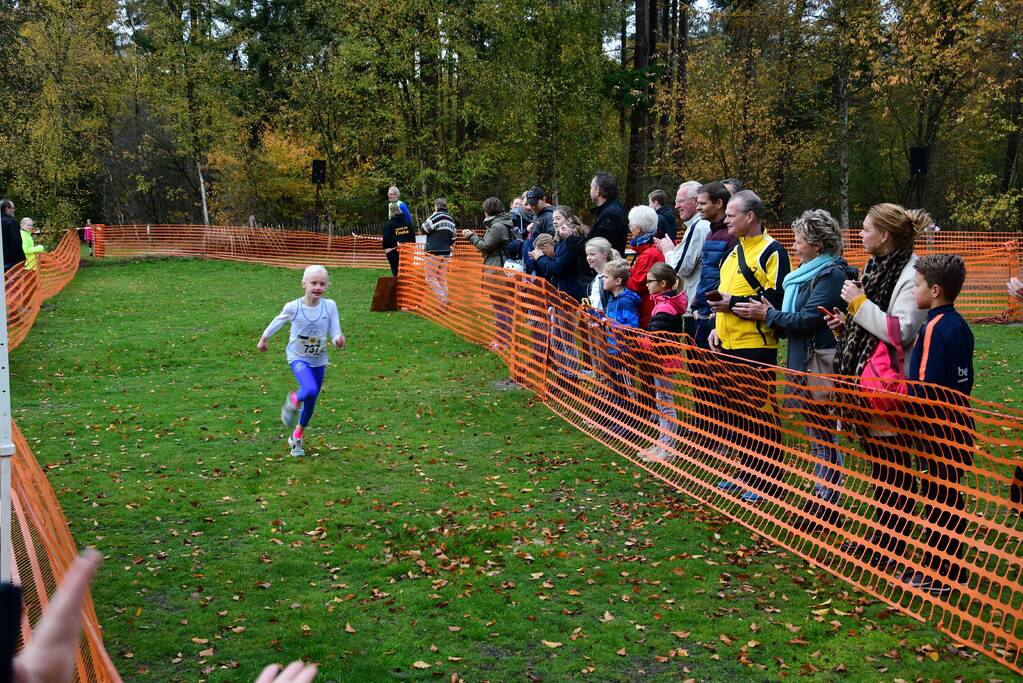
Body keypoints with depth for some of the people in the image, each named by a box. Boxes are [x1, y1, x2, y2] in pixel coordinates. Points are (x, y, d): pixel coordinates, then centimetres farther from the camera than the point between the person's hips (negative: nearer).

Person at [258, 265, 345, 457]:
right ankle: (293, 400, 7)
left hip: (318, 360, 3)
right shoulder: (293, 307, -16)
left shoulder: (330, 306, -15)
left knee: (311, 402, 14)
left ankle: (298, 437, 38)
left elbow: (335, 333, -13)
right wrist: (263, 339, 17)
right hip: (298, 357, -3)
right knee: (310, 389, -29)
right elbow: (278, 321, 3)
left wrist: (339, 339, -37)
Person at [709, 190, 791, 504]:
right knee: (736, 411, 15)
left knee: (760, 413, -3)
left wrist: (735, 303, -20)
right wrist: (717, 326, 13)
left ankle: (769, 481, 6)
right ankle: (746, 473, 26)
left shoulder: (771, 251, -11)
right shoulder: (736, 251, 17)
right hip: (729, 346, 9)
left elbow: (777, 299, -19)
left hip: (756, 347, -9)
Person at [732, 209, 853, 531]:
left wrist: (767, 315, -9)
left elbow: (807, 320, -19)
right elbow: (796, 316, 15)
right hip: (804, 361, 10)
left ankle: (827, 506, 5)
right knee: (817, 433, 15)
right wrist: (768, 312, -1)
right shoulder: (810, 271, 16)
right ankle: (821, 497, 24)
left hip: (821, 363, -10)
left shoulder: (831, 274, -14)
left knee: (824, 435, -3)